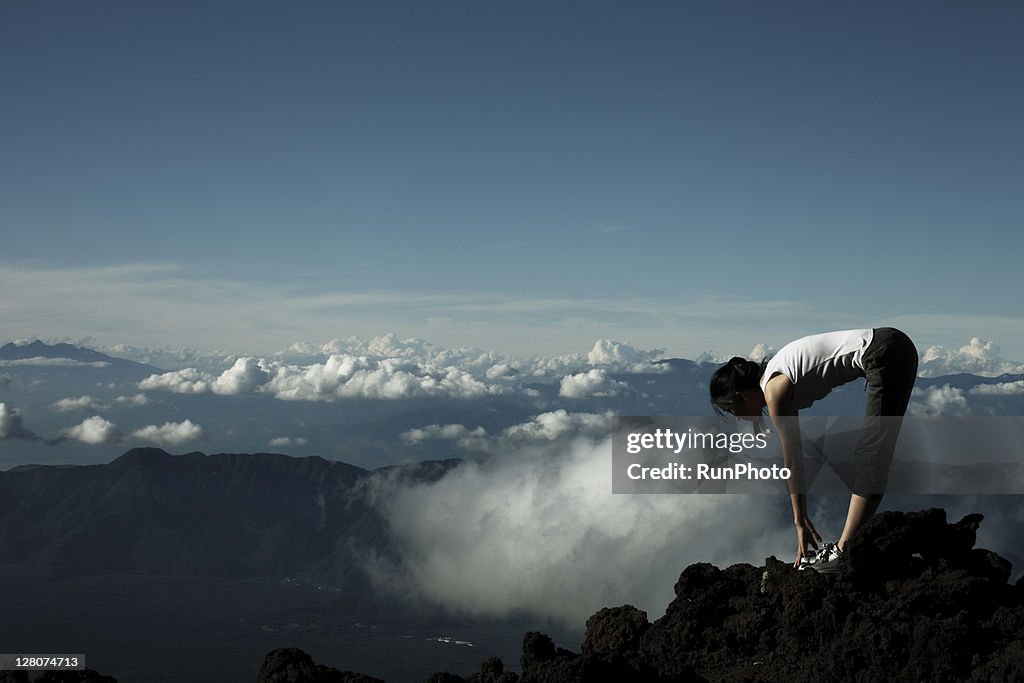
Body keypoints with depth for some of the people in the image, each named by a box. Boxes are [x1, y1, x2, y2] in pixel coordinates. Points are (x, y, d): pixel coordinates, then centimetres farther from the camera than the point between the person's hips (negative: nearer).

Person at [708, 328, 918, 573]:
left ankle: (844, 551, -5)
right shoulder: (781, 383, 15)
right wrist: (802, 520, 21)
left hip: (885, 354, -10)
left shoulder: (775, 391, -10)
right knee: (870, 454, 13)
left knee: (872, 455, -8)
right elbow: (795, 459, 19)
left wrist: (801, 523, 3)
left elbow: (792, 463, -5)